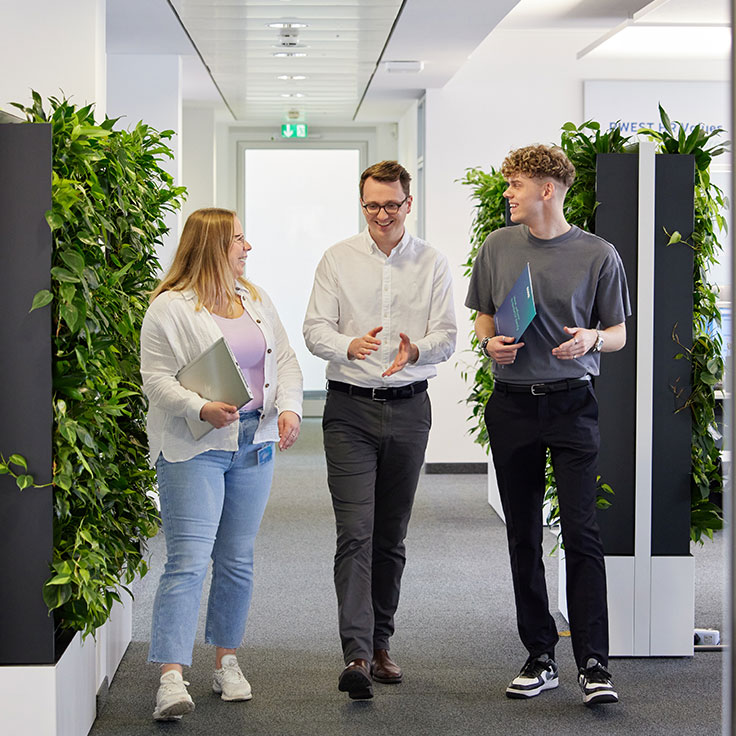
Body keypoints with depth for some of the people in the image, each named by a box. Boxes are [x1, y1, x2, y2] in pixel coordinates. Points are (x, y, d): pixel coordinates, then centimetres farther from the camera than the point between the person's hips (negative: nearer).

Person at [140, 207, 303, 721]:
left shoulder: (256, 299, 14)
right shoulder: (170, 308, -7)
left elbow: (285, 360, 14)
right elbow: (157, 378, -11)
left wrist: (289, 408, -2)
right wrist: (202, 409, -24)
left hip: (254, 445, 6)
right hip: (193, 448, -6)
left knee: (238, 560, 11)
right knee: (187, 562, -12)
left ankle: (228, 663, 25)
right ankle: (172, 678, -12)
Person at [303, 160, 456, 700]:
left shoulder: (432, 264, 5)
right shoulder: (338, 260, 3)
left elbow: (446, 337, 0)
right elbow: (315, 329, -3)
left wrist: (417, 349, -23)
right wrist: (350, 346, -25)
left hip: (409, 408, 2)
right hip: (351, 408, -2)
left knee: (391, 535, 10)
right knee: (355, 533, -12)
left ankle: (380, 642, 22)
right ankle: (357, 655, -17)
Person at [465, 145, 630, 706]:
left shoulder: (598, 255, -1)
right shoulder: (498, 247, 9)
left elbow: (619, 334, 5)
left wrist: (592, 338, -17)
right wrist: (490, 342, -5)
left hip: (571, 403, -3)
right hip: (512, 404, 4)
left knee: (581, 533, -10)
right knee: (524, 537, 7)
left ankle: (593, 664, -6)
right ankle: (540, 658, 16)